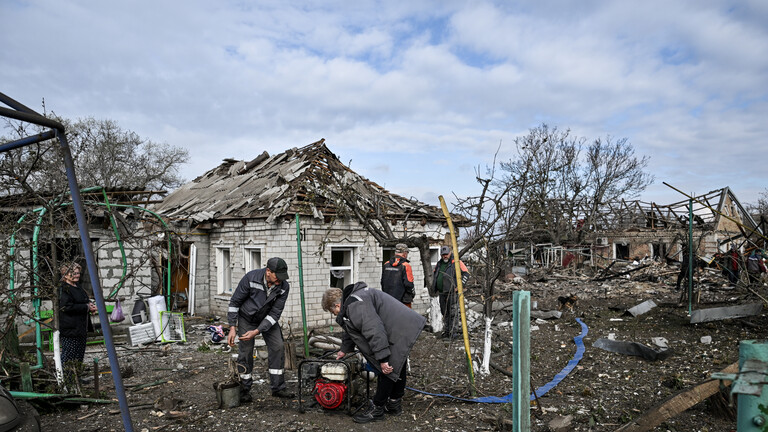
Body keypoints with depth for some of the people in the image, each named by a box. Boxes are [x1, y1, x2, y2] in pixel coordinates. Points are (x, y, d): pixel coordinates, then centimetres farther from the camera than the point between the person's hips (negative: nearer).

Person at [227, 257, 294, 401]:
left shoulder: (283, 287, -23)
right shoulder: (251, 278, -29)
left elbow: (275, 313, -20)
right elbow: (235, 302, -18)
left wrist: (257, 331, -29)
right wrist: (232, 327, -21)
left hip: (268, 319, 2)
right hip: (247, 318, -2)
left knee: (278, 347, -7)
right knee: (245, 351, -5)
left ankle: (278, 388, 3)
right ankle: (244, 390, 11)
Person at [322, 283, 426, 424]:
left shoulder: (356, 306, -22)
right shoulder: (352, 299, 15)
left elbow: (374, 331, -28)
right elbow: (352, 330, 30)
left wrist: (383, 358, -25)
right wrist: (345, 349, 38)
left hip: (400, 333, -11)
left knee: (388, 369, -3)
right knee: (398, 367, 21)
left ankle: (377, 409, 8)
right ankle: (395, 403, 35)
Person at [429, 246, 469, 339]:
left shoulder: (456, 262, -5)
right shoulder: (439, 264, 14)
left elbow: (466, 274, -9)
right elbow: (434, 274, 31)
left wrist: (459, 286, -14)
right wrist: (434, 287, 22)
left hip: (451, 292, -6)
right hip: (441, 293, 7)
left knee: (452, 313, -6)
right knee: (444, 313, 12)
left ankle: (452, 332, -1)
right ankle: (446, 331, 22)